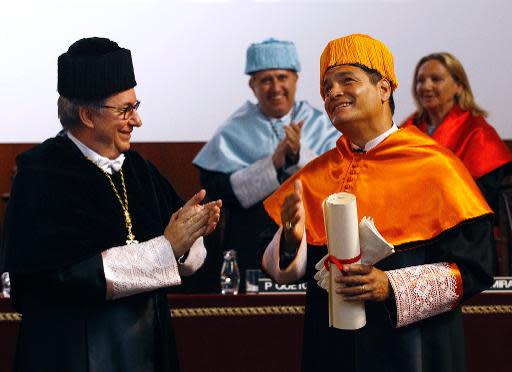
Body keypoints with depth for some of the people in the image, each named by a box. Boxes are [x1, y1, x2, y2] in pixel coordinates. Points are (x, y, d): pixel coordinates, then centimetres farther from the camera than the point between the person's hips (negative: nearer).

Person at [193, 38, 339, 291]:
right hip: (250, 252, -1)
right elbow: (217, 189, -8)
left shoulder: (321, 126, 7)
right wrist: (273, 163, -16)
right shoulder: (234, 132, 4)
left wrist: (300, 155, -20)